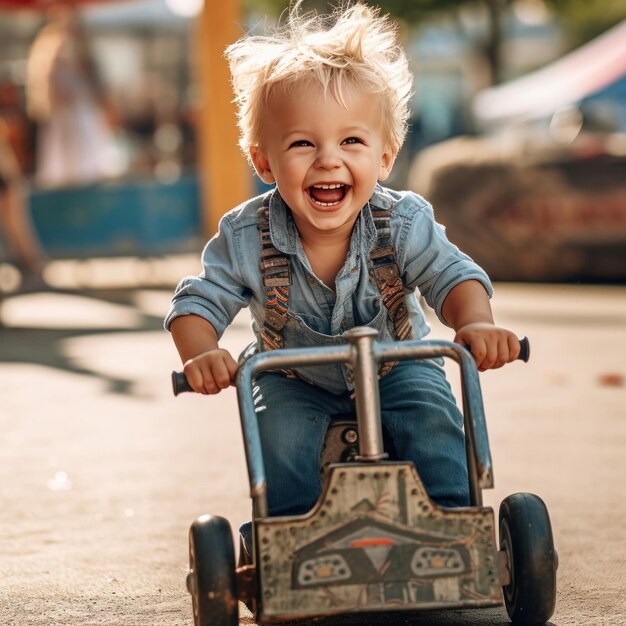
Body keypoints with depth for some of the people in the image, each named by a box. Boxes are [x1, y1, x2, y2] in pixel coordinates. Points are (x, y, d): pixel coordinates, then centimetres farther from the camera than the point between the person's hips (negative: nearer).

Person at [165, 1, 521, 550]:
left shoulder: (403, 223, -21)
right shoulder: (246, 238, -21)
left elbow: (454, 276, -20)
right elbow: (198, 302, -15)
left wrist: (476, 323, -43)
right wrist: (201, 354, -38)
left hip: (394, 366, 0)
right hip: (296, 381, 0)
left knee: (433, 419, -24)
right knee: (283, 434, -26)